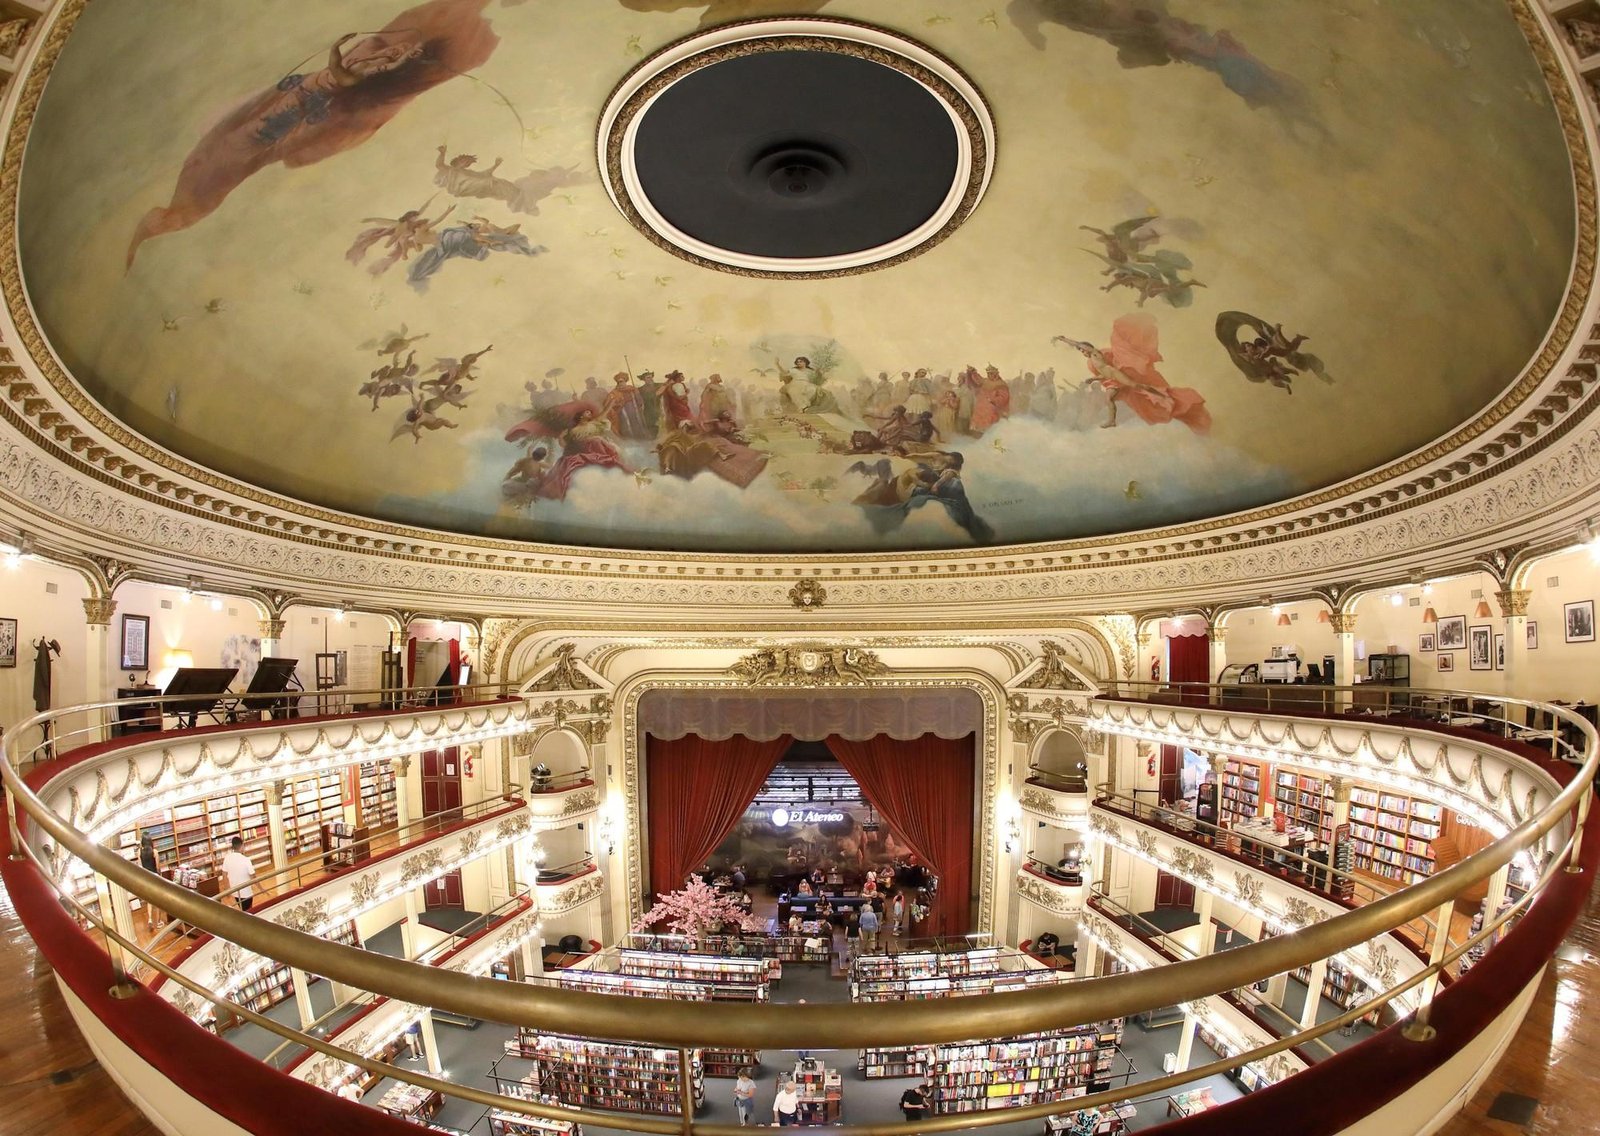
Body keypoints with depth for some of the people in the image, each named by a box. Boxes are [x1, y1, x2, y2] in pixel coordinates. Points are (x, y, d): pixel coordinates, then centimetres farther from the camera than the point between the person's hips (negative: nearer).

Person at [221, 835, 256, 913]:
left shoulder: (227, 858, -9)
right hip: (246, 893, -5)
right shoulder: (246, 859, -22)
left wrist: (227, 888, 18)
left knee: (242, 911, 24)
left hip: (235, 892, 5)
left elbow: (224, 874, 2)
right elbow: (253, 877, -17)